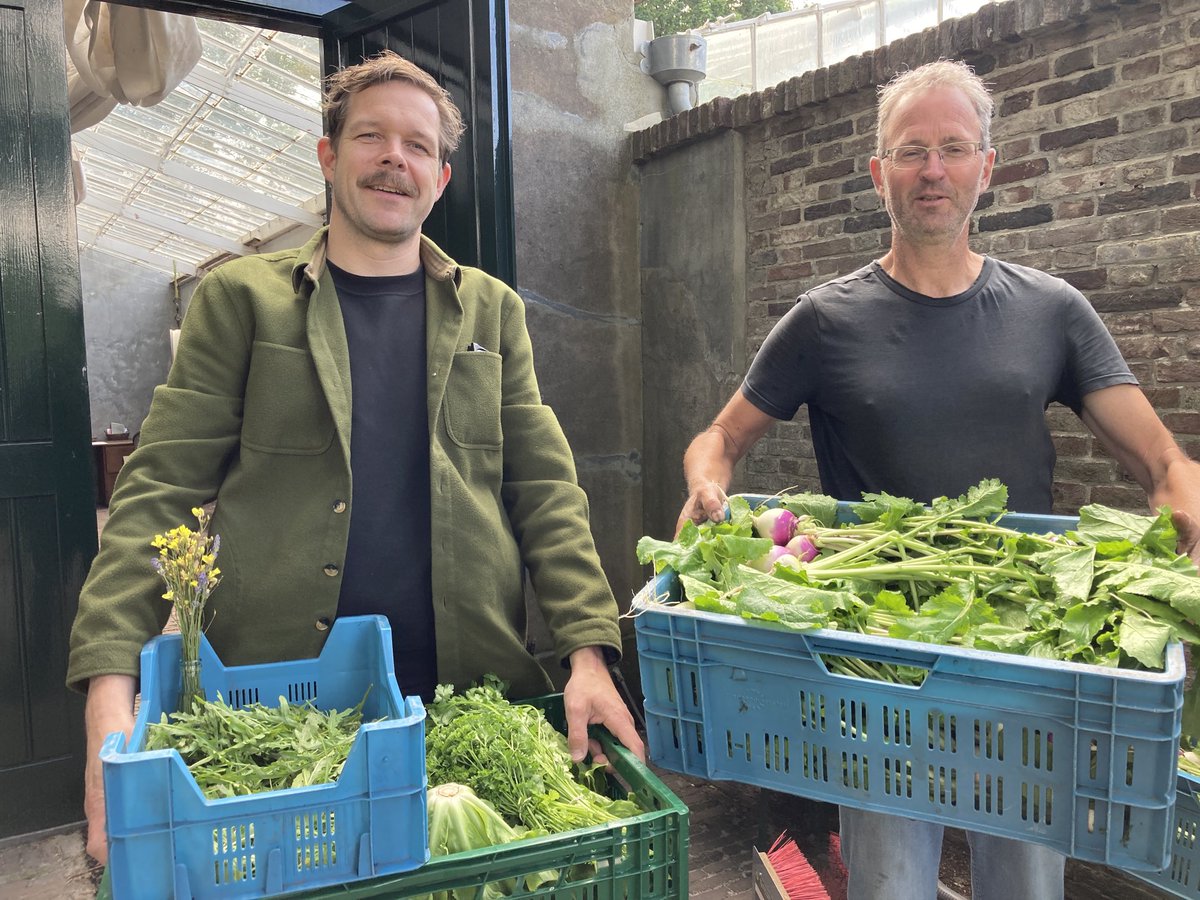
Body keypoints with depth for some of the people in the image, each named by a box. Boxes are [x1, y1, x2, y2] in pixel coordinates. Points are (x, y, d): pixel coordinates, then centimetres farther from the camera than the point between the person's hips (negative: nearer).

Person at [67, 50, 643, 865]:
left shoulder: (493, 311, 9)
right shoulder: (241, 299, 4)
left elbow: (545, 491, 4)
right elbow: (161, 492, -1)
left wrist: (589, 654, -9)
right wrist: (110, 691, -14)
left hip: (471, 691, 2)